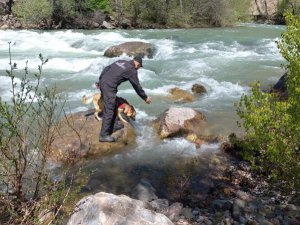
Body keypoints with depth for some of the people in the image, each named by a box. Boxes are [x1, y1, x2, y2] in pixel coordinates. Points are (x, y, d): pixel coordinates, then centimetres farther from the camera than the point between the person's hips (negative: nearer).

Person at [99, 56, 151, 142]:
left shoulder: (120, 61, 18)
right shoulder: (132, 70, -2)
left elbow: (106, 69, 19)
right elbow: (137, 86, 2)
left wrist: (100, 80, 24)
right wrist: (145, 98, 14)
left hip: (102, 82, 9)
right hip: (109, 87, -9)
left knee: (113, 106, 21)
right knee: (109, 111, -4)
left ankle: (112, 126, 31)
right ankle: (104, 135, -2)